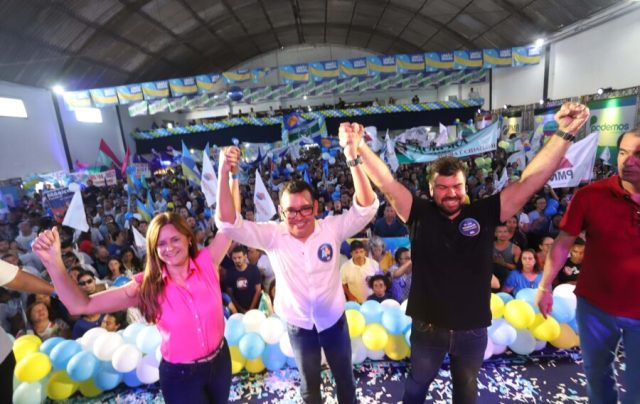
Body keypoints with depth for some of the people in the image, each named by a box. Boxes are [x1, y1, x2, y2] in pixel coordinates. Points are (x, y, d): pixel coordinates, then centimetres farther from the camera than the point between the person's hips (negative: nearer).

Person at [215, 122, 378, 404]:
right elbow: (227, 223, -26)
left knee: (345, 379, 25)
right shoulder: (272, 236, -19)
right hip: (298, 325, 0)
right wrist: (224, 172, -39)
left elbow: (367, 206, -31)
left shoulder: (332, 228, -20)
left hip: (334, 320, 0)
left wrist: (353, 159, -44)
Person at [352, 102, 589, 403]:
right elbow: (386, 182, -20)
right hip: (427, 327, -1)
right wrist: (358, 146, -30)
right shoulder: (420, 215, -13)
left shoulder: (485, 214, -10)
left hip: (472, 329, 2)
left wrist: (564, 133, -20)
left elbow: (529, 181, -13)